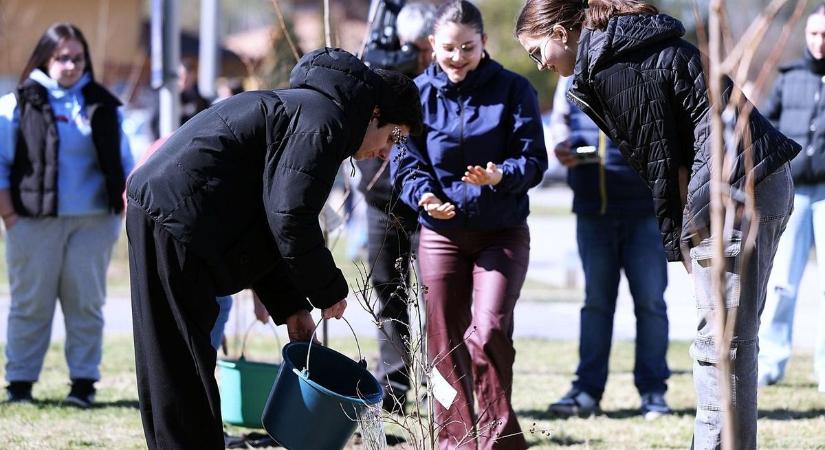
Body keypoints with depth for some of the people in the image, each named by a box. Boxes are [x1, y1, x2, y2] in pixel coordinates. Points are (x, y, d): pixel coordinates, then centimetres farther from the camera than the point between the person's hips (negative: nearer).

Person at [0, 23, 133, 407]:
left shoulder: (104, 106, 9)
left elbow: (123, 161, 15)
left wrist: (130, 203, 4)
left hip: (94, 221, 2)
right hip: (35, 219, -2)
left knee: (86, 303, 3)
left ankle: (84, 381, 8)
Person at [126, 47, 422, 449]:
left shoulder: (305, 109, 23)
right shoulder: (327, 122, -9)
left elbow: (267, 221, 25)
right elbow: (291, 219, -18)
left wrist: (290, 307, 19)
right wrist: (328, 291, -5)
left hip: (157, 210, 10)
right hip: (176, 218, -10)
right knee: (185, 367, -8)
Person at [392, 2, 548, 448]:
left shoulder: (513, 90, -4)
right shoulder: (418, 94, 0)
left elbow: (533, 160, -8)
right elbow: (405, 163, -1)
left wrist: (501, 176, -29)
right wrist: (423, 194, -22)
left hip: (502, 233, -2)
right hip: (441, 233, 2)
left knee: (489, 332, -19)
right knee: (446, 346, 5)